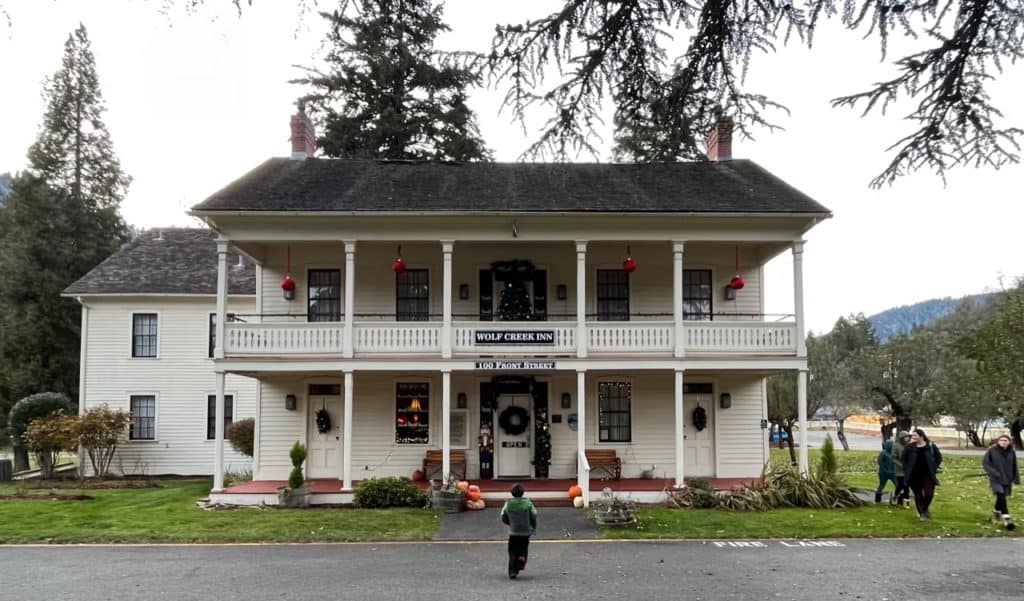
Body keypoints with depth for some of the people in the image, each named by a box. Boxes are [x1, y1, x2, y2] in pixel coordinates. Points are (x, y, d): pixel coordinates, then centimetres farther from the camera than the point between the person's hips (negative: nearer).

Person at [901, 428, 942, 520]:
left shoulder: (930, 446, -3)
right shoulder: (910, 447, -2)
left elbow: (939, 457, 8)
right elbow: (903, 458, 6)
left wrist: (934, 468, -1)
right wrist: (906, 469, -4)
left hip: (927, 475, -1)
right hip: (914, 476, 1)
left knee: (929, 494, -6)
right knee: (918, 495, 5)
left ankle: (925, 508, 22)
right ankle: (921, 513, 19)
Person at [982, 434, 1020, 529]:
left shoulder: (1012, 452, 0)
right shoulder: (992, 450, -11)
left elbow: (1015, 466, 9)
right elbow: (985, 462, -7)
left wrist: (1016, 478, 7)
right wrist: (993, 472, -18)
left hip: (1007, 479, 4)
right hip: (996, 479, -4)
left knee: (1001, 497, 14)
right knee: (1001, 496, -18)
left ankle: (996, 512, 41)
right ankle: (1007, 518, -18)